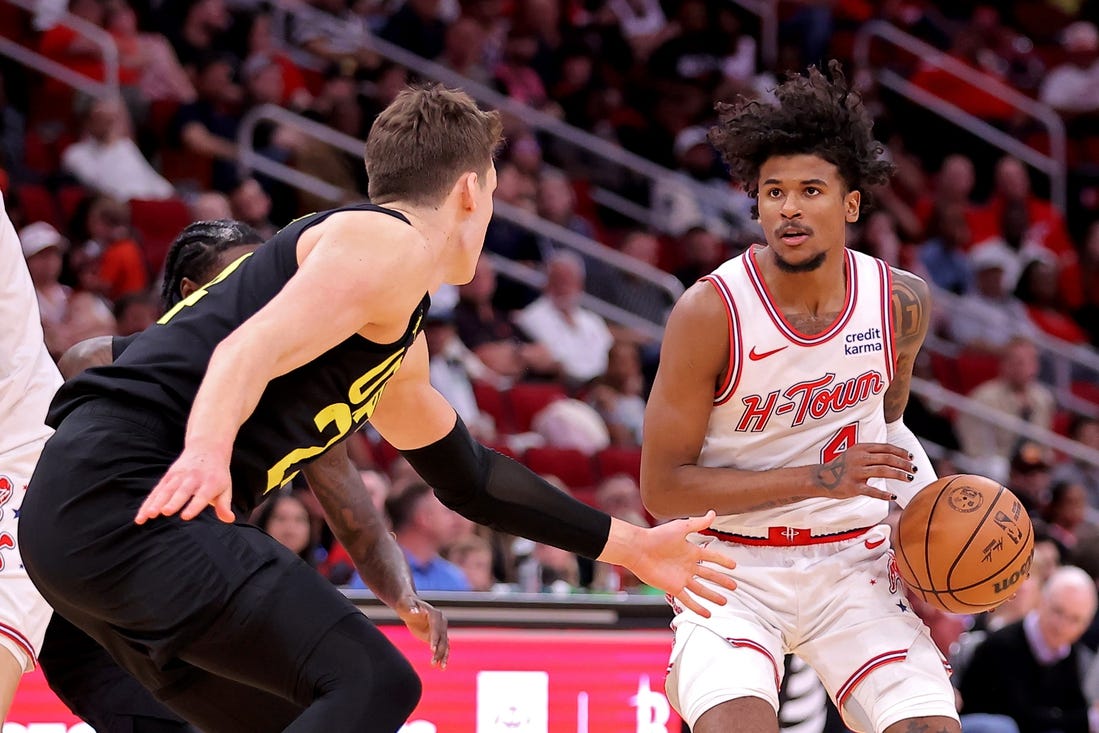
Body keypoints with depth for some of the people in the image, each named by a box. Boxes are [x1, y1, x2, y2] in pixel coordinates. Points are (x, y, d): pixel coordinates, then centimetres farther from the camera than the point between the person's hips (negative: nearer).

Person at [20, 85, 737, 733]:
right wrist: (207, 449, -40)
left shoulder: (400, 347, 28)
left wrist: (628, 545, 42)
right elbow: (252, 350, -20)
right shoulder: (391, 244, -4)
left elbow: (468, 475, 40)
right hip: (127, 500, -11)